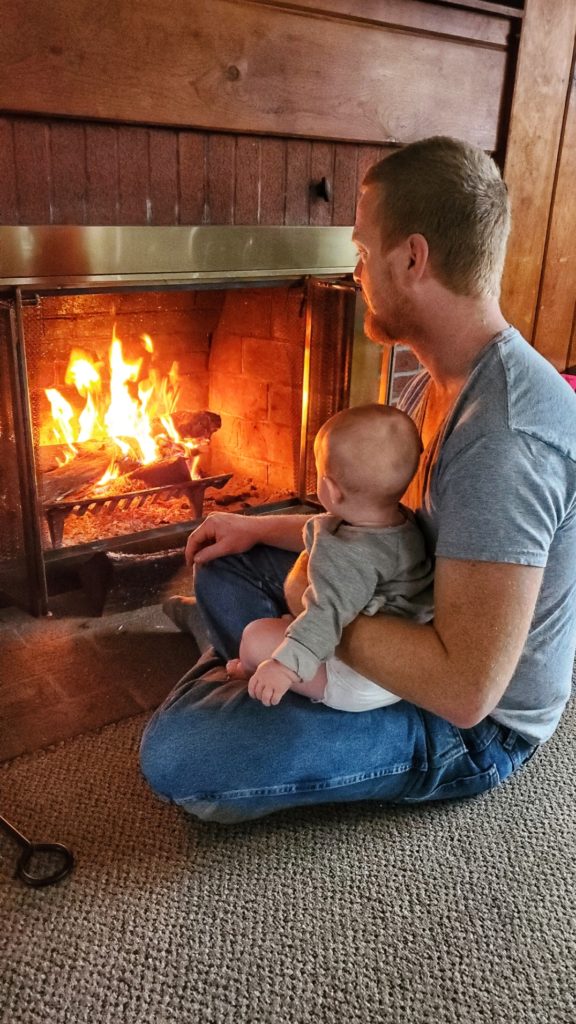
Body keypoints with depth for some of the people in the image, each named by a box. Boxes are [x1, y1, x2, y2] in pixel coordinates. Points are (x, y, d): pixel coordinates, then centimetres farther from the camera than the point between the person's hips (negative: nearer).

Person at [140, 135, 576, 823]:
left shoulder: (505, 437, -33)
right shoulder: (439, 379, 1)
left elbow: (465, 688, -34)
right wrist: (261, 528, 6)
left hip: (473, 724, -9)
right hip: (411, 622, 9)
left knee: (176, 758, -22)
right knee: (222, 560, 14)